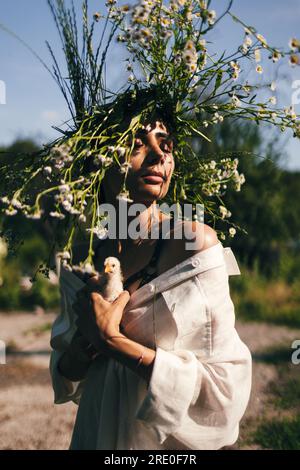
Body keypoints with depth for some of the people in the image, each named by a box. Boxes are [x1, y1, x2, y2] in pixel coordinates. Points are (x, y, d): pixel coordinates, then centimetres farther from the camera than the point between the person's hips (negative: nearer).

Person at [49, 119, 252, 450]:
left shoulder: (195, 241, -19)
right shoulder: (80, 252, -6)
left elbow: (226, 390, -21)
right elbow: (65, 374, 4)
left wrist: (112, 341, -24)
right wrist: (85, 344, -17)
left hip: (166, 441, -3)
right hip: (94, 435, 4)